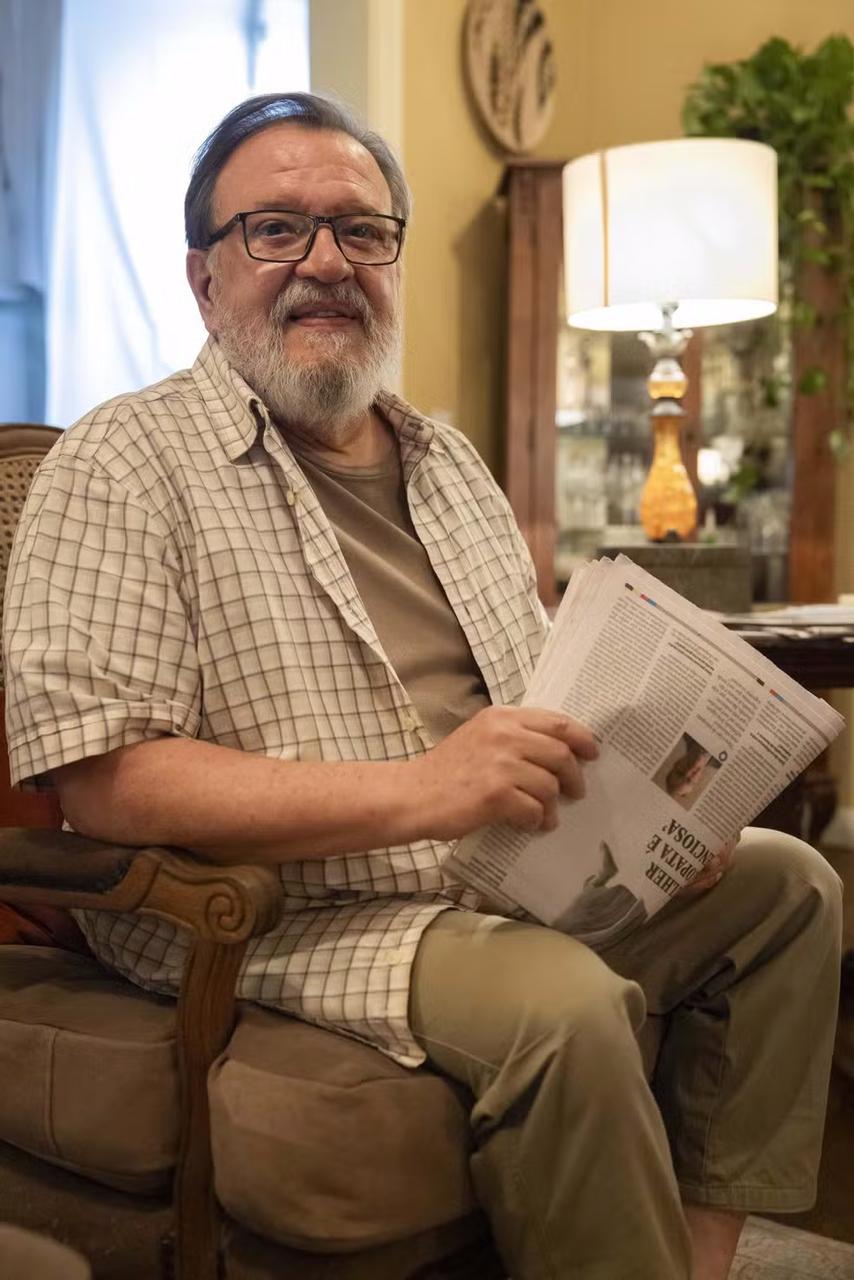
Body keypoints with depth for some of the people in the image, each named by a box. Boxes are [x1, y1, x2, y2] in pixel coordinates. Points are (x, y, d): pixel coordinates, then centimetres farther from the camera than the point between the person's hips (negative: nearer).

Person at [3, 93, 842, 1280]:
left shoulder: (449, 461, 16)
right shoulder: (126, 463, -8)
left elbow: (542, 689, 22)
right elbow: (101, 779, -19)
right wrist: (414, 791, -28)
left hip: (510, 873, 8)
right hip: (271, 912, -8)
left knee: (788, 883, 3)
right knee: (563, 1004, -31)